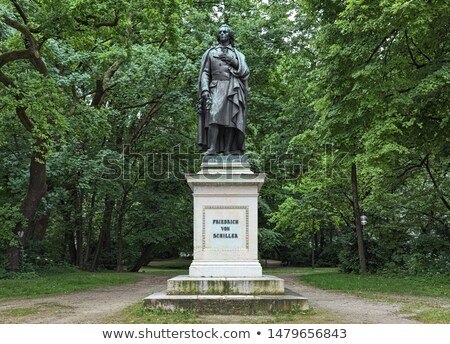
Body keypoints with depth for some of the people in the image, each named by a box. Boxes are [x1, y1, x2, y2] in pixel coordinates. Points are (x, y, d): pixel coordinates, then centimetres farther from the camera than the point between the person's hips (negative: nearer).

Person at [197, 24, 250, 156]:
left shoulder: (237, 54, 22)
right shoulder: (210, 52, 20)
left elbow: (245, 72, 9)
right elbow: (205, 73, 10)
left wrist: (234, 61, -3)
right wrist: (205, 89, -5)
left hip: (233, 89, 1)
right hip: (216, 88, -1)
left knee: (230, 119, -11)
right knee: (214, 115, -21)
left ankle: (227, 150, -14)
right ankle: (212, 148, -30)